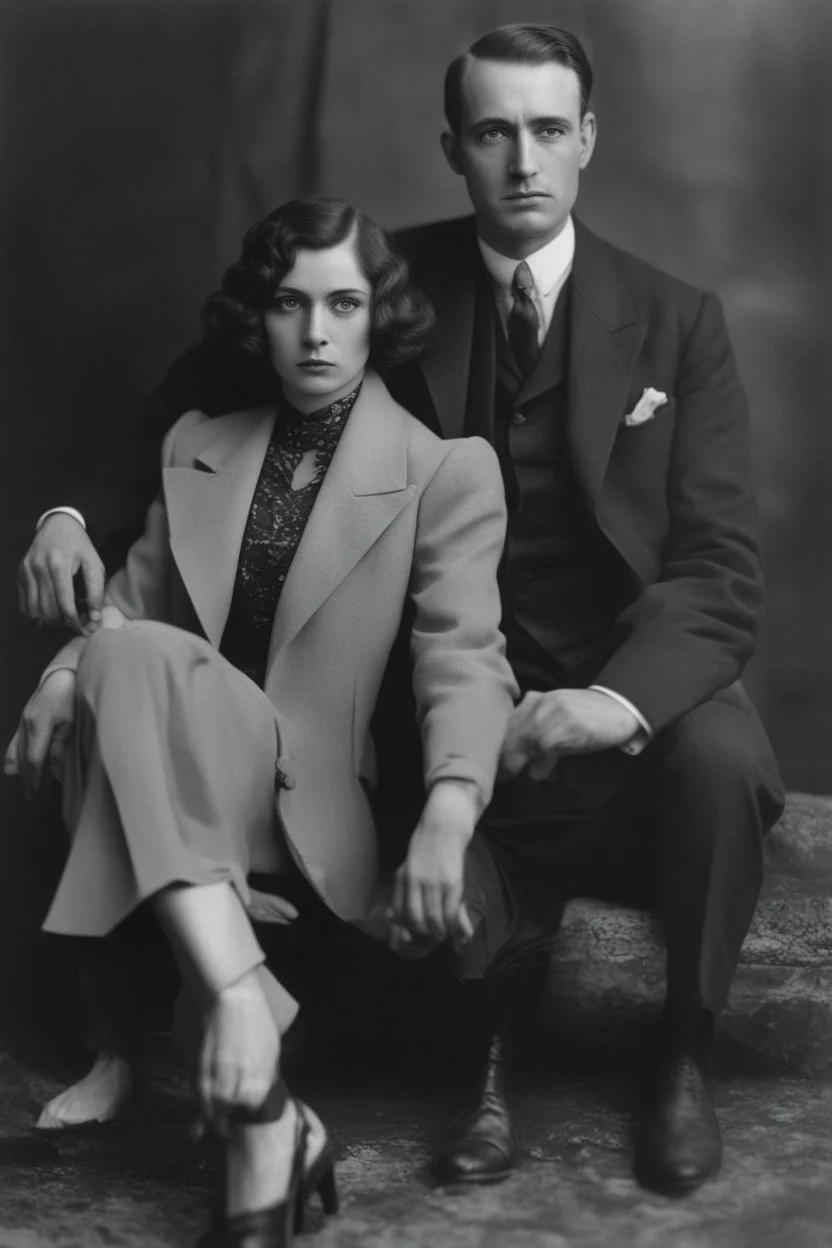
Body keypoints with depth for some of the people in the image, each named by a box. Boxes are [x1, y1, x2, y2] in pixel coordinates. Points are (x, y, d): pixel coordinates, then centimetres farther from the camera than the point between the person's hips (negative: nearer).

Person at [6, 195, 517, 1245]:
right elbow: (133, 601, 16)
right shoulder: (195, 446, 16)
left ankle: (255, 1124, -37)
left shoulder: (447, 470, 1)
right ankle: (264, 1111, -39)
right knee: (128, 658, -33)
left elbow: (465, 655, -12)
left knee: (137, 666, -34)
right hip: (171, 771, 4)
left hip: (310, 793, -3)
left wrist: (447, 813, -32)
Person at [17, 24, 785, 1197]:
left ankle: (685, 1054, -2)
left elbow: (720, 565, -10)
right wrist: (78, 510, -10)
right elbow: (204, 389, 8)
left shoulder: (677, 320, -3)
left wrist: (622, 698, -30)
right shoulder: (402, 285, -1)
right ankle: (496, 1044, 5)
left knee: (719, 761, -32)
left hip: (638, 673, 0)